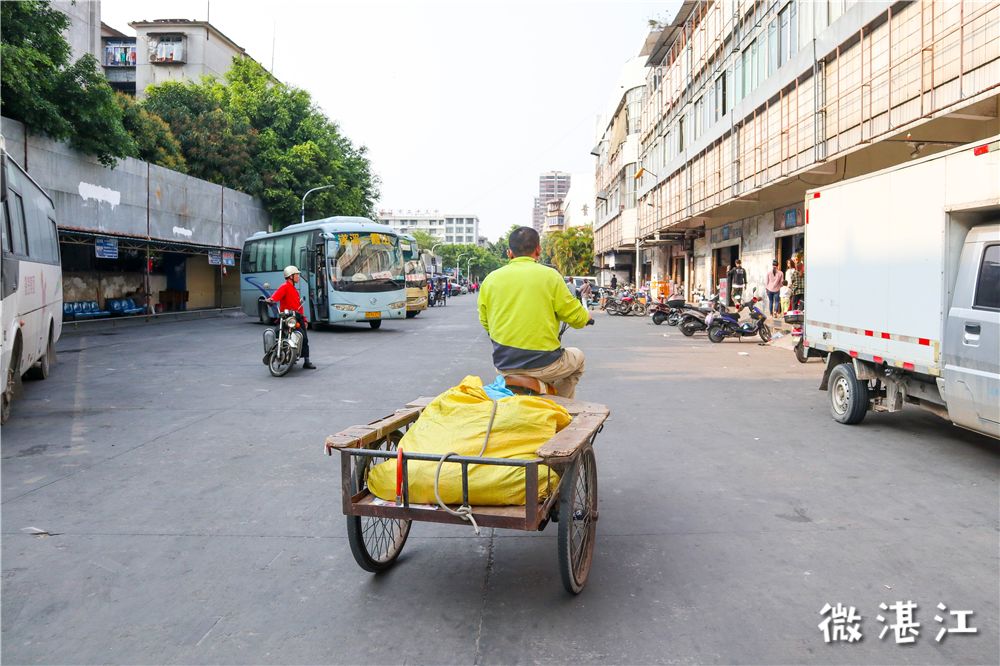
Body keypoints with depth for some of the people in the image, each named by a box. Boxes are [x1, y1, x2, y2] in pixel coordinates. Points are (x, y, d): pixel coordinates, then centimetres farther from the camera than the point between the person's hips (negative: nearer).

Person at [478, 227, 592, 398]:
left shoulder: (490, 278, 2)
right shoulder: (550, 275, -7)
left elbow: (485, 322, 10)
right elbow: (576, 316, -2)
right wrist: (587, 317, 22)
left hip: (503, 365, 4)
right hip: (542, 365, -3)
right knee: (577, 356, 27)